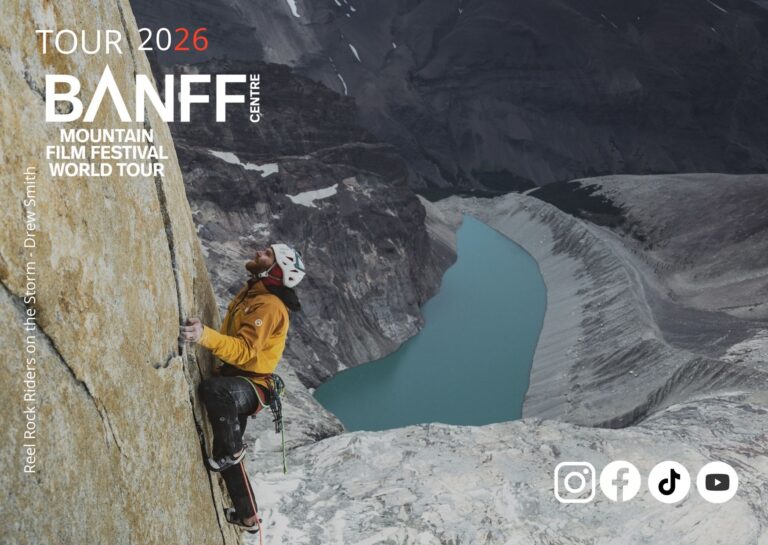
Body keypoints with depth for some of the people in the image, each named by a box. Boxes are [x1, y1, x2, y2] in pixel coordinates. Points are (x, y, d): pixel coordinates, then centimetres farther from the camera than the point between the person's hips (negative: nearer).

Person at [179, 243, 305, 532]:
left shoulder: (268, 305, -20)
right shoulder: (250, 293, 10)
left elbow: (244, 350, -32)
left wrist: (205, 335, -44)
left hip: (251, 386, -10)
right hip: (235, 381, 10)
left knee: (213, 389, -41)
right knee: (228, 456, 18)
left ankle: (231, 450, -17)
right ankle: (247, 516, 34)